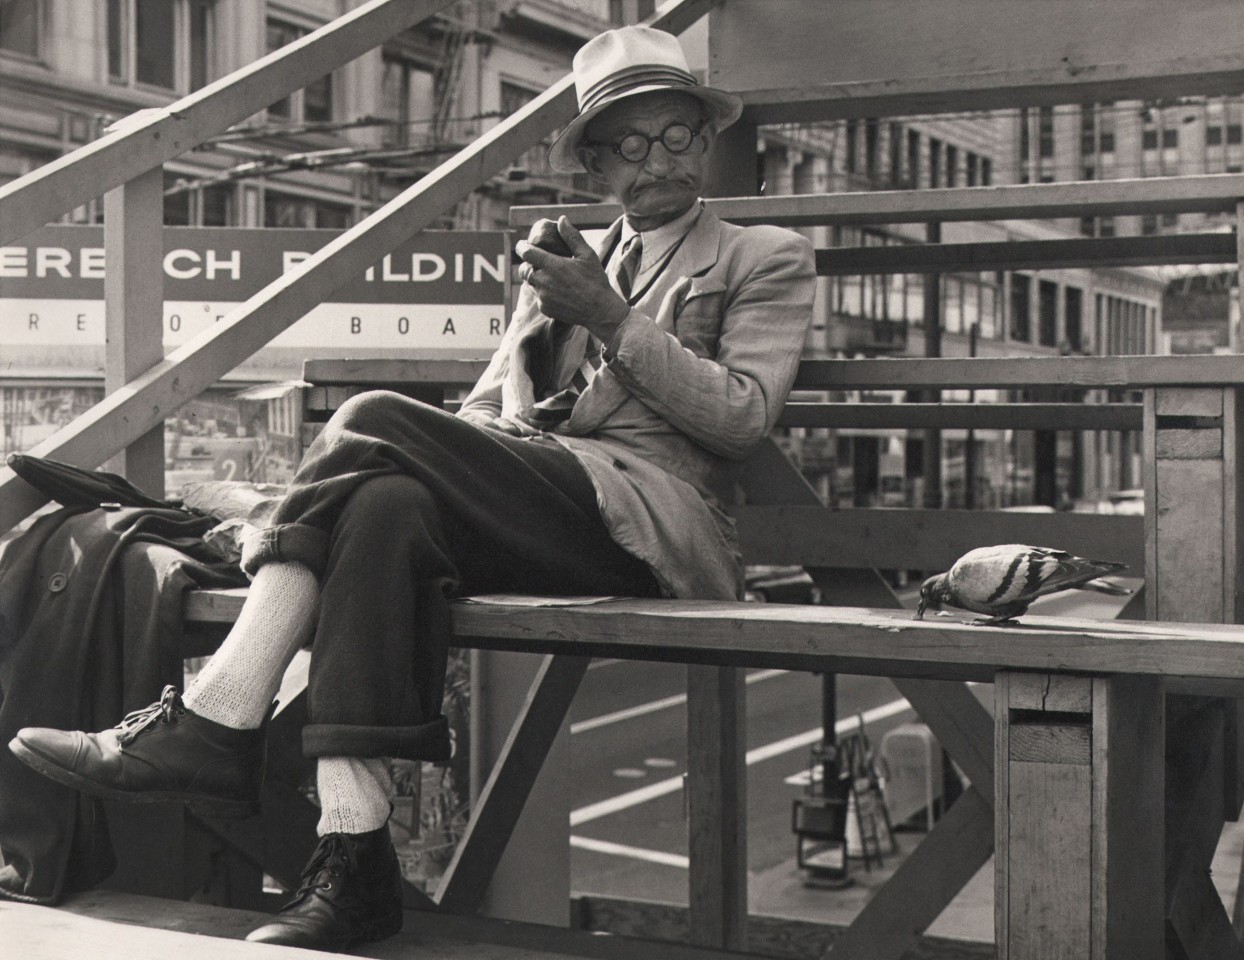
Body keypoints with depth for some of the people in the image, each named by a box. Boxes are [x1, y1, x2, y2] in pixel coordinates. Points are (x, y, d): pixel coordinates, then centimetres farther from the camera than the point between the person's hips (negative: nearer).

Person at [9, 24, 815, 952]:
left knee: (374, 423, -25)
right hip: (528, 508, 5)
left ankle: (213, 723, -25)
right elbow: (488, 410, 23)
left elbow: (742, 417, 1)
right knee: (389, 505, -32)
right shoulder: (566, 265, 30)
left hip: (644, 516, -4)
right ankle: (354, 859, -35)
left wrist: (611, 317, -6)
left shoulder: (768, 259, 16)